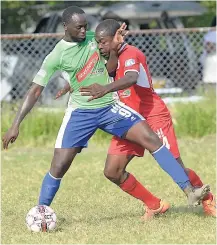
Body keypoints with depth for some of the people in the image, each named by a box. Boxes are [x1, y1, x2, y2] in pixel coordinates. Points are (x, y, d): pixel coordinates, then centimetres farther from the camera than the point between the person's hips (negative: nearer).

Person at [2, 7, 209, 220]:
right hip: (80, 112, -3)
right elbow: (35, 91, -8)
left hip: (109, 107, 3)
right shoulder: (56, 56, -10)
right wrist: (16, 125, -13)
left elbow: (109, 69, 9)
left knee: (151, 139, -11)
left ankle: (189, 192, -13)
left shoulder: (93, 38, 1)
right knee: (59, 166, -11)